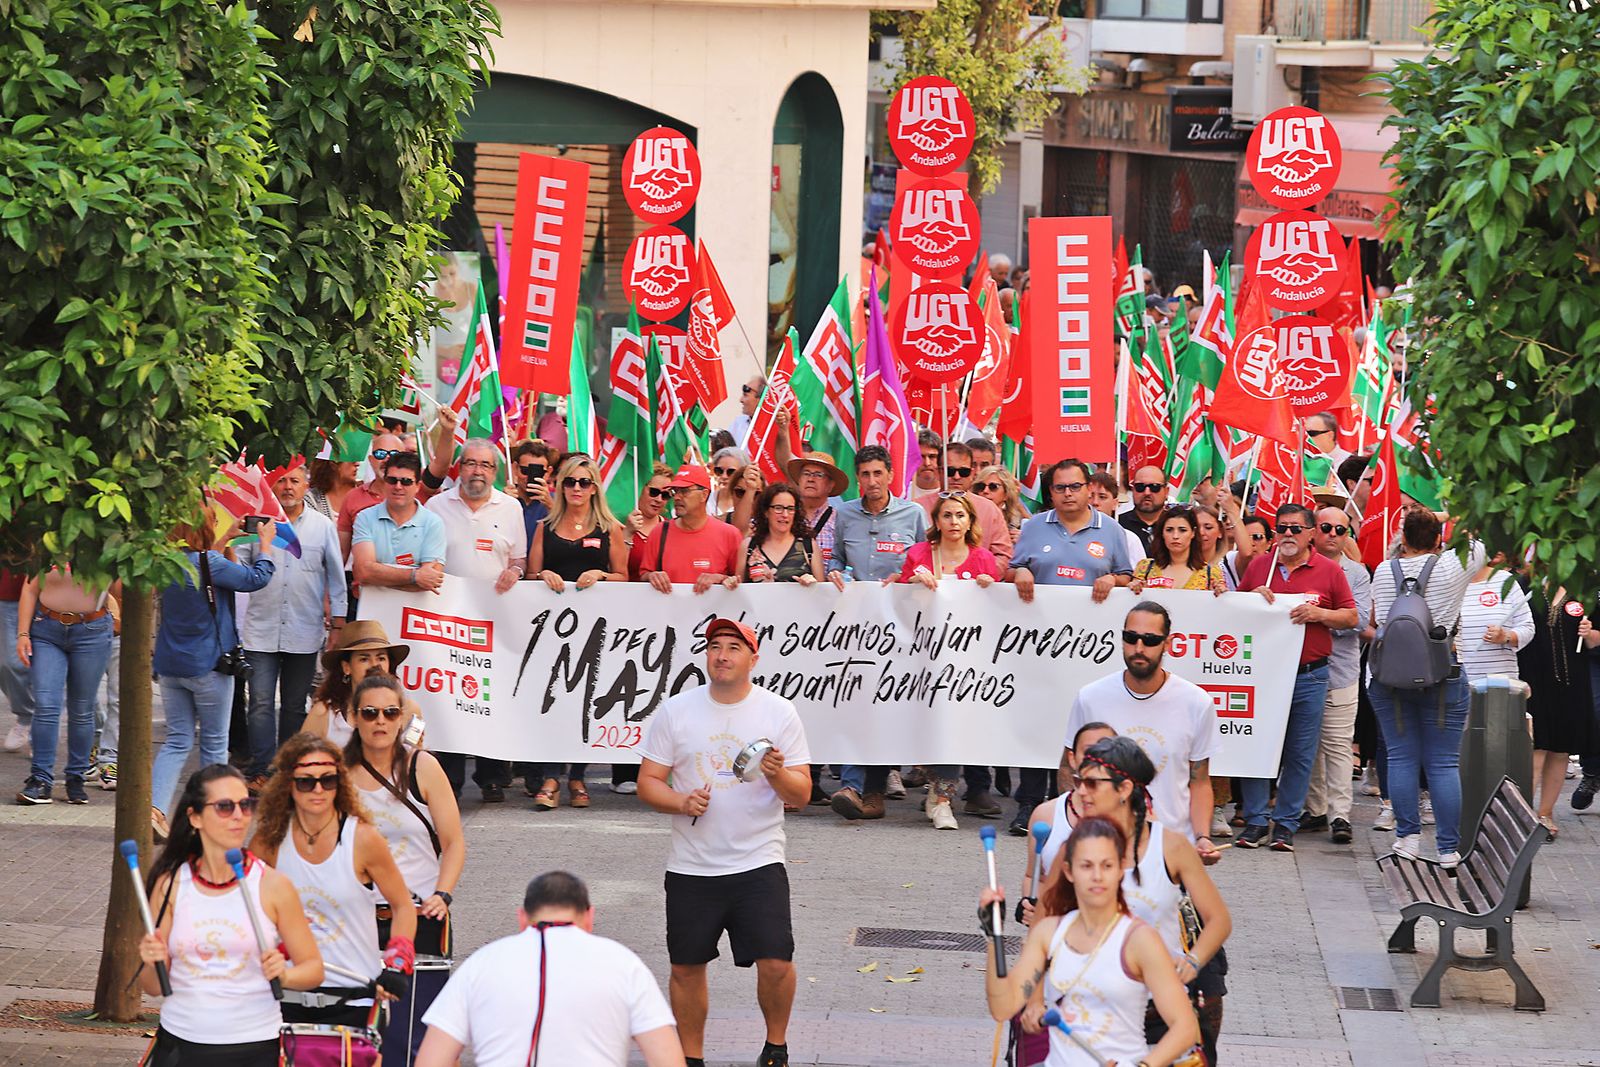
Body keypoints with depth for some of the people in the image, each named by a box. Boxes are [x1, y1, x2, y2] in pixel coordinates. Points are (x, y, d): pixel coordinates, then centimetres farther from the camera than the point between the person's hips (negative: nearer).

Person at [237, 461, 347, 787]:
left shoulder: (323, 527, 6)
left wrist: (337, 624, 8)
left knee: (295, 705, 8)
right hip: (261, 630, -1)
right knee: (261, 703, -7)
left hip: (304, 633, 1)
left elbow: (336, 579, 10)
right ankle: (260, 772, -6)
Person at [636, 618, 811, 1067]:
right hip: (691, 867, 2)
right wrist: (682, 802, -15)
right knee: (687, 967, 7)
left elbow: (801, 795, 0)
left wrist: (778, 776, -22)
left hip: (759, 864, -2)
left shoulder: (779, 713, 1)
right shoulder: (675, 711, 3)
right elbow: (648, 782, 4)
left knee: (775, 964, -11)